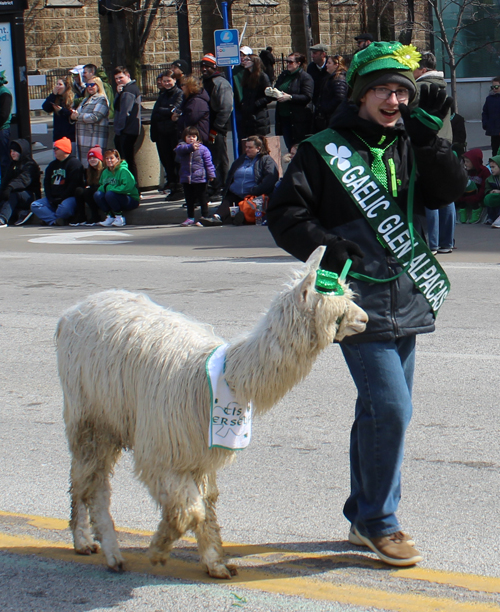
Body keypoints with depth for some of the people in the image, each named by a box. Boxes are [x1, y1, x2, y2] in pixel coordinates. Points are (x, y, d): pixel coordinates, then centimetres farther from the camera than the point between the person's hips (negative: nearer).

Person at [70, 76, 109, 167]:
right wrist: (73, 116, -2)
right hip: (83, 138, 9)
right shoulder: (85, 100, 23)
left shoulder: (101, 99, -4)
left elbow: (95, 117, -16)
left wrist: (78, 116, -13)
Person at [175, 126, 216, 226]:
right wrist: (190, 147, -37)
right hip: (186, 179, 4)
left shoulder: (202, 149, -5)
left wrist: (211, 174, -11)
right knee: (189, 199, 15)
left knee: (202, 199, 4)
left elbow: (208, 162, -6)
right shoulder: (181, 147, 2)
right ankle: (190, 218, 27)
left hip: (200, 179, -4)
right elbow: (180, 149, -22)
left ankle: (204, 217, 13)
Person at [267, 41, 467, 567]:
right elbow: (284, 213, -4)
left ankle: (365, 516, 28)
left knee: (380, 411, 14)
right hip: (360, 302, -6)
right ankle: (378, 523, 1)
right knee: (391, 409, -13)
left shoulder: (409, 148, 11)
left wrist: (428, 136, -12)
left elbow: (450, 190, -2)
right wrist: (324, 247, -17)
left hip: (407, 302, 6)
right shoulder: (324, 150, -3)